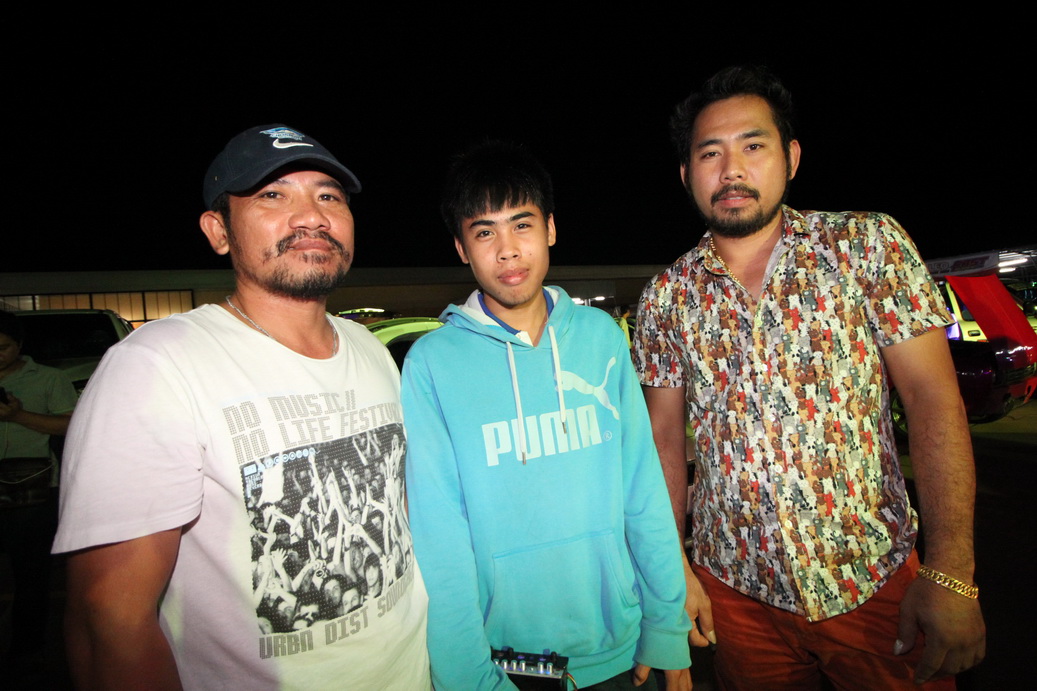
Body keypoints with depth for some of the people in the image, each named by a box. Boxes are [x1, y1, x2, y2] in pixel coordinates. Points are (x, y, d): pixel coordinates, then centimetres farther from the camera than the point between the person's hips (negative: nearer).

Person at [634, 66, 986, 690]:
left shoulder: (869, 243, -6)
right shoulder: (666, 296, -2)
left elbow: (933, 398, -9)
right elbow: (665, 435, 2)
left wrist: (950, 573, -14)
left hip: (879, 582, -1)